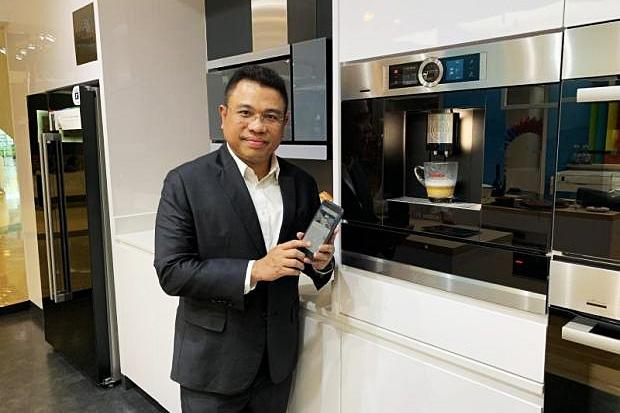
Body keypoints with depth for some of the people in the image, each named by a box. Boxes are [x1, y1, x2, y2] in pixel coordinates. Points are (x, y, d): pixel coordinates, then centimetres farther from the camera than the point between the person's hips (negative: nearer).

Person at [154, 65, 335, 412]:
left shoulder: (303, 184, 0)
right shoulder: (187, 182, -13)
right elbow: (171, 272, -16)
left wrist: (321, 262, -14)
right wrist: (253, 270, -24)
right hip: (213, 360, -4)